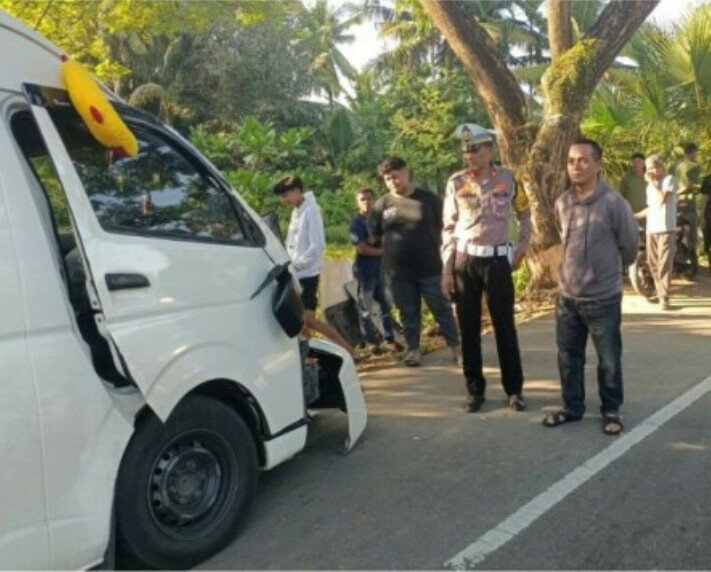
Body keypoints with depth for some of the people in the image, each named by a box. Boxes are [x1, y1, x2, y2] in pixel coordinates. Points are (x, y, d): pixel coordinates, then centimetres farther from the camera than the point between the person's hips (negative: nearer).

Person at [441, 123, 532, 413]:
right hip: (464, 261, 1)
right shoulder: (456, 182, 0)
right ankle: (475, 390, 18)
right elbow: (448, 227, 4)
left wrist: (523, 244, 7)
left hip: (497, 260, 0)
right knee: (469, 329, 6)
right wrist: (446, 269, 0)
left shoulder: (507, 178, 1)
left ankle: (514, 389, 17)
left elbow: (524, 213, 17)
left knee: (505, 327, 5)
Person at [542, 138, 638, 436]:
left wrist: (609, 270, 11)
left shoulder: (613, 202, -15)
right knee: (568, 358, 14)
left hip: (603, 298, -5)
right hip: (567, 296, 5)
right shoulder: (562, 203, 1)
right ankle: (572, 408, 31)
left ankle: (611, 411, 27)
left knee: (609, 361, 8)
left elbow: (629, 246, -3)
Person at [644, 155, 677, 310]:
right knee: (653, 264, 6)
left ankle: (664, 297, -8)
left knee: (664, 264, -8)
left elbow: (662, 199, -18)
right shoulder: (650, 185, 17)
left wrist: (652, 182, -10)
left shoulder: (669, 179, -3)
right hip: (651, 229, 7)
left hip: (666, 228, -6)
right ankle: (660, 293, 16)